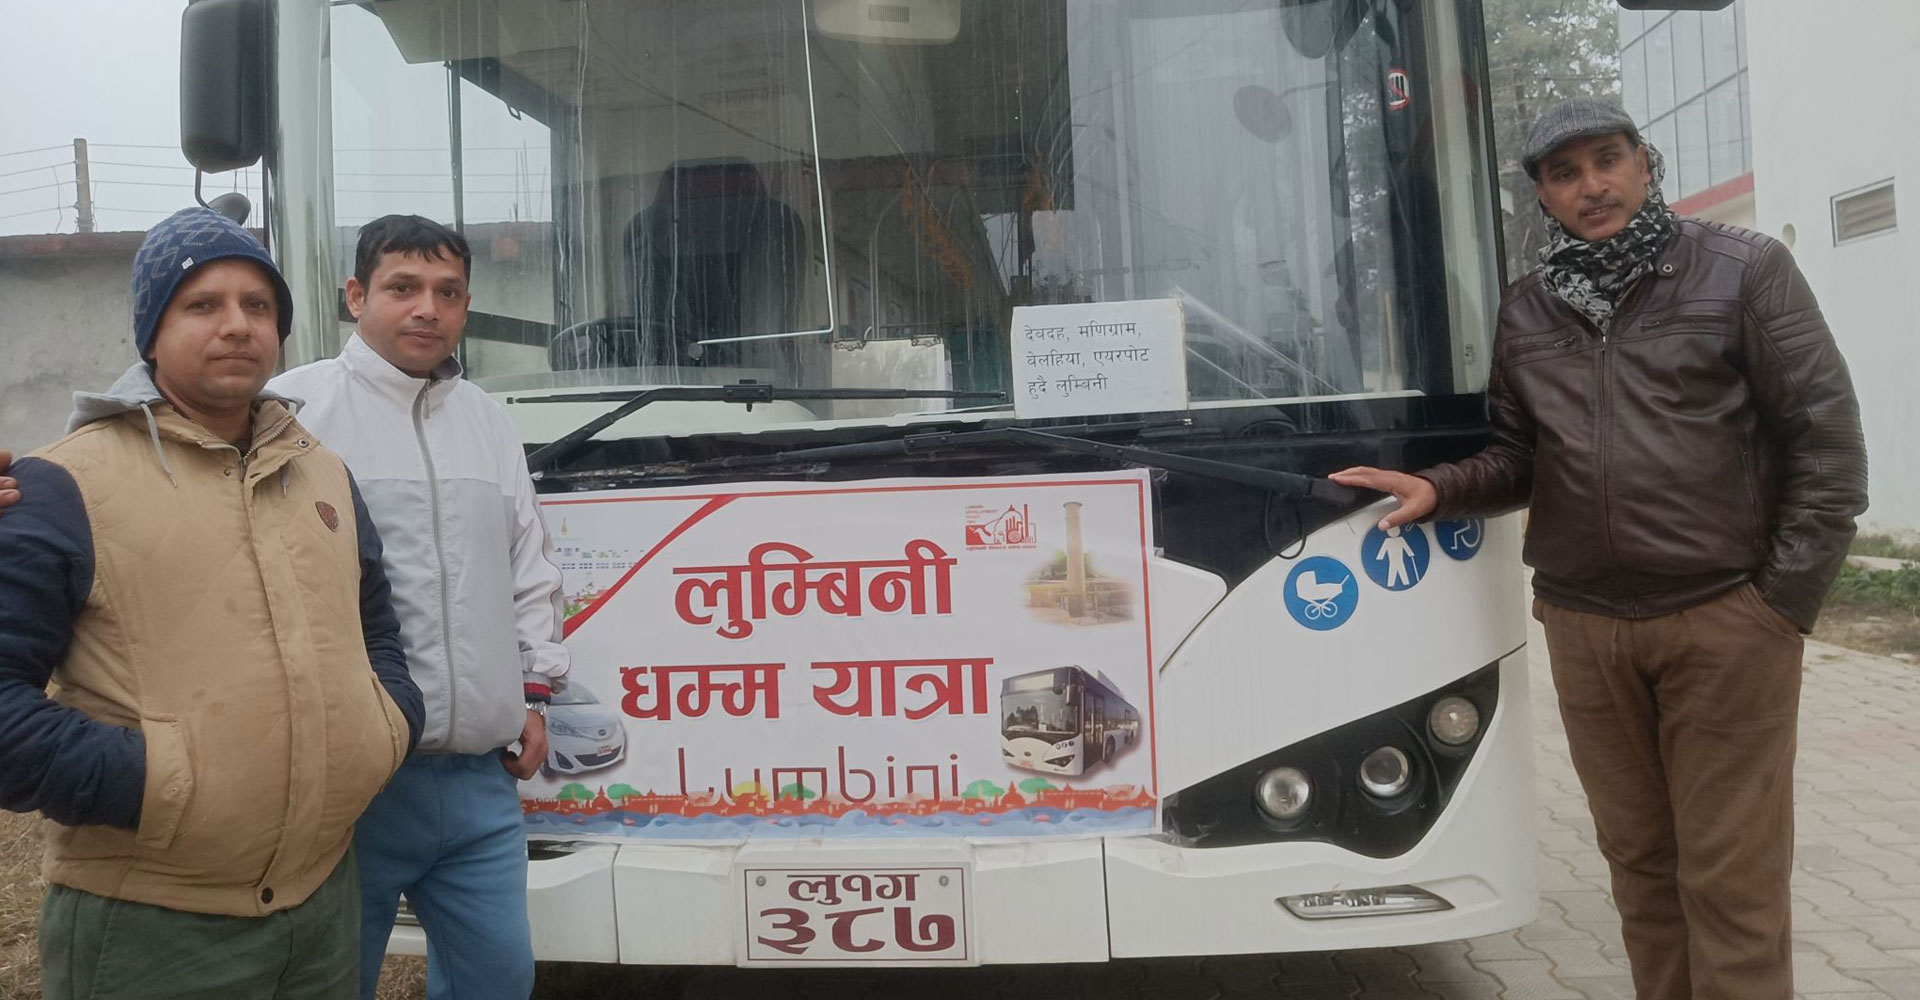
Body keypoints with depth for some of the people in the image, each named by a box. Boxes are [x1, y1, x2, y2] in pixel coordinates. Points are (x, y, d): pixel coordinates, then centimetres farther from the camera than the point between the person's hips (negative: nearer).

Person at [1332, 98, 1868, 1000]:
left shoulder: (1744, 272, -1)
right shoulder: (1524, 313, 10)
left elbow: (1826, 443, -2)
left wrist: (1783, 600, -6)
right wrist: (1438, 489, -4)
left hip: (1725, 622, -3)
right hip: (1582, 627, 3)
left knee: (1731, 877, 1)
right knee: (1637, 857, 12)